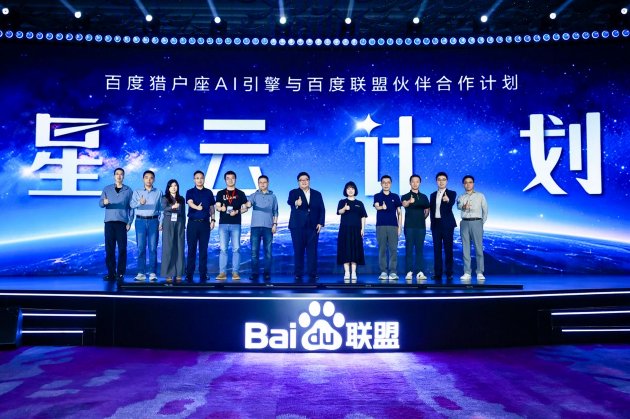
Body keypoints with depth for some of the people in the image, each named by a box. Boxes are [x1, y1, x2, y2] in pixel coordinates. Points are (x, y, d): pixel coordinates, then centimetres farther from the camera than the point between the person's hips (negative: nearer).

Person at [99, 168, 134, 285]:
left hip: (122, 222, -1)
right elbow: (100, 203, 2)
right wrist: (104, 202, -22)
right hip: (109, 222, 2)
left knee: (122, 249, -5)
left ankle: (120, 274, -3)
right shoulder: (107, 189, 11)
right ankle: (111, 273, 8)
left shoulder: (128, 190, 8)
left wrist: (129, 222, -3)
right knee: (109, 248, 1)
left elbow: (131, 207, 6)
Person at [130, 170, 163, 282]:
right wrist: (140, 202, -28)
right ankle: (141, 272, 4)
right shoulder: (137, 192, 8)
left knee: (153, 248, -1)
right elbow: (132, 204, -7)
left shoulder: (158, 192, 9)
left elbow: (161, 208, 8)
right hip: (140, 221, 0)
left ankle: (153, 273, 2)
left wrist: (161, 223, -1)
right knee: (141, 248, 0)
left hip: (153, 221, 0)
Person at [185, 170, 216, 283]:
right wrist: (197, 207, -37)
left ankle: (203, 274, 9)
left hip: (205, 223, 1)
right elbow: (190, 203, -16)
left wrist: (212, 220, 4)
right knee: (191, 249, 0)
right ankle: (189, 274, 5)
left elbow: (212, 207, 14)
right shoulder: (190, 192, 3)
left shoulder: (209, 192, 10)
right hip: (193, 223, -1)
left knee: (203, 249, 4)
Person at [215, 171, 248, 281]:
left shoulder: (240, 193, 10)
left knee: (236, 249, -2)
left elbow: (245, 208, 7)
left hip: (236, 224, -1)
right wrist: (221, 208, -20)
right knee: (223, 249, -1)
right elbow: (217, 207, 3)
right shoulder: (220, 193, 12)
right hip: (223, 224, 1)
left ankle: (235, 272, 2)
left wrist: (237, 211, -12)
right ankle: (222, 272, 1)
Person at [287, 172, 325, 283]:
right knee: (298, 251, 0)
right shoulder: (293, 193, 4)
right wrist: (296, 203, -41)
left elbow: (322, 209, 10)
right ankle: (298, 274, 7)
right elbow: (289, 202, -18)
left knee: (312, 251, 1)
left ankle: (312, 274, 6)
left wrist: (320, 223, -3)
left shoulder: (317, 194, 13)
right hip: (297, 227, -2)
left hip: (313, 227, 2)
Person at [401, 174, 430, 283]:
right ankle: (409, 272, -1)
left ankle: (420, 272, 2)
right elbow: (404, 204, -21)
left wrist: (423, 217, 3)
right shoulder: (405, 196, 2)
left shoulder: (424, 197, 13)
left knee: (420, 249, 2)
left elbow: (427, 211, 20)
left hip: (421, 226, 2)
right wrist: (409, 201, -43)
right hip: (409, 225, -2)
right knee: (409, 249, -3)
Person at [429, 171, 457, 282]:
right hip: (436, 224, 4)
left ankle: (449, 273, 0)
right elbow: (431, 209, 14)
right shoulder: (433, 195, 15)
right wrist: (432, 223, 5)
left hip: (447, 224, -4)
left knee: (448, 248, -3)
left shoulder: (451, 193, 1)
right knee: (437, 249, 4)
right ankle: (437, 273, 8)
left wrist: (447, 200, -43)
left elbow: (451, 204, -20)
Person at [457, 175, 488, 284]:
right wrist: (464, 206, -32)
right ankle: (467, 272, 2)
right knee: (466, 248, 0)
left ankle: (480, 272, -4)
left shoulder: (480, 196, 9)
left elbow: (485, 210, 11)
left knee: (479, 248, -5)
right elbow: (458, 206, -10)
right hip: (464, 223, 2)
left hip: (476, 222, -1)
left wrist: (482, 222, 4)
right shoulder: (461, 197, 10)